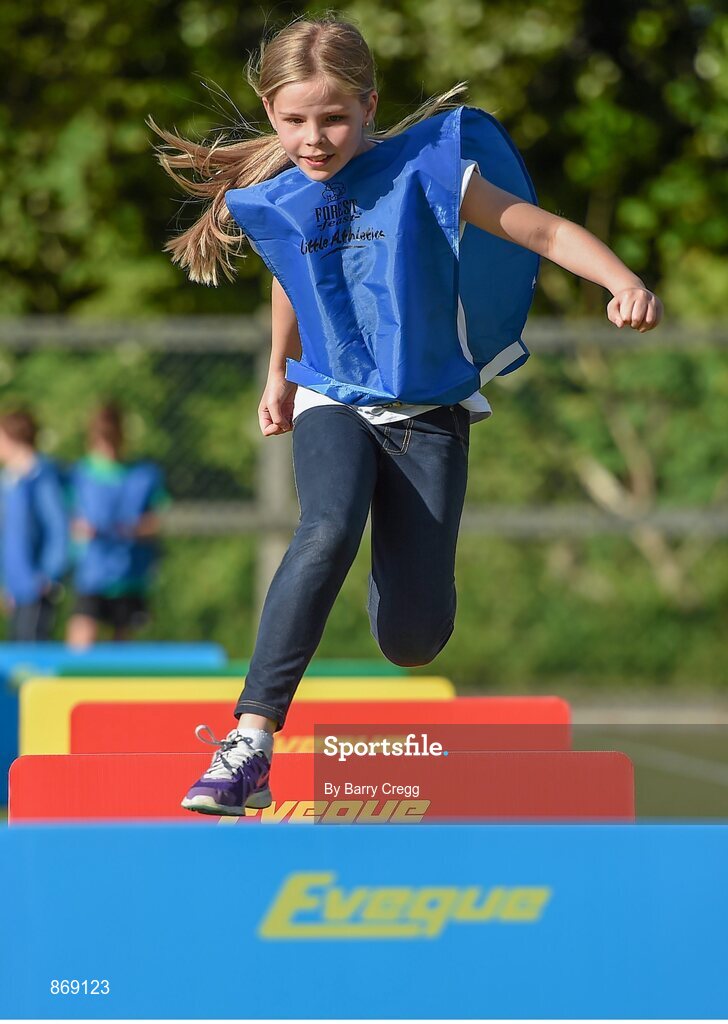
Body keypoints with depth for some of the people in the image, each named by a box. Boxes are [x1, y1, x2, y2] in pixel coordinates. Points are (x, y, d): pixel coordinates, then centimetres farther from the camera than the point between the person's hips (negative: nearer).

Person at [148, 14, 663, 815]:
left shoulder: (425, 169, -11)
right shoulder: (276, 204, 1)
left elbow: (545, 230, -12)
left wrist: (622, 281, -28)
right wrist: (278, 376, 36)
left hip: (429, 411, -1)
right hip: (333, 403, 1)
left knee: (413, 640, -7)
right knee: (329, 532, -33)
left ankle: (400, 568, 34)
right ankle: (251, 739, -38)